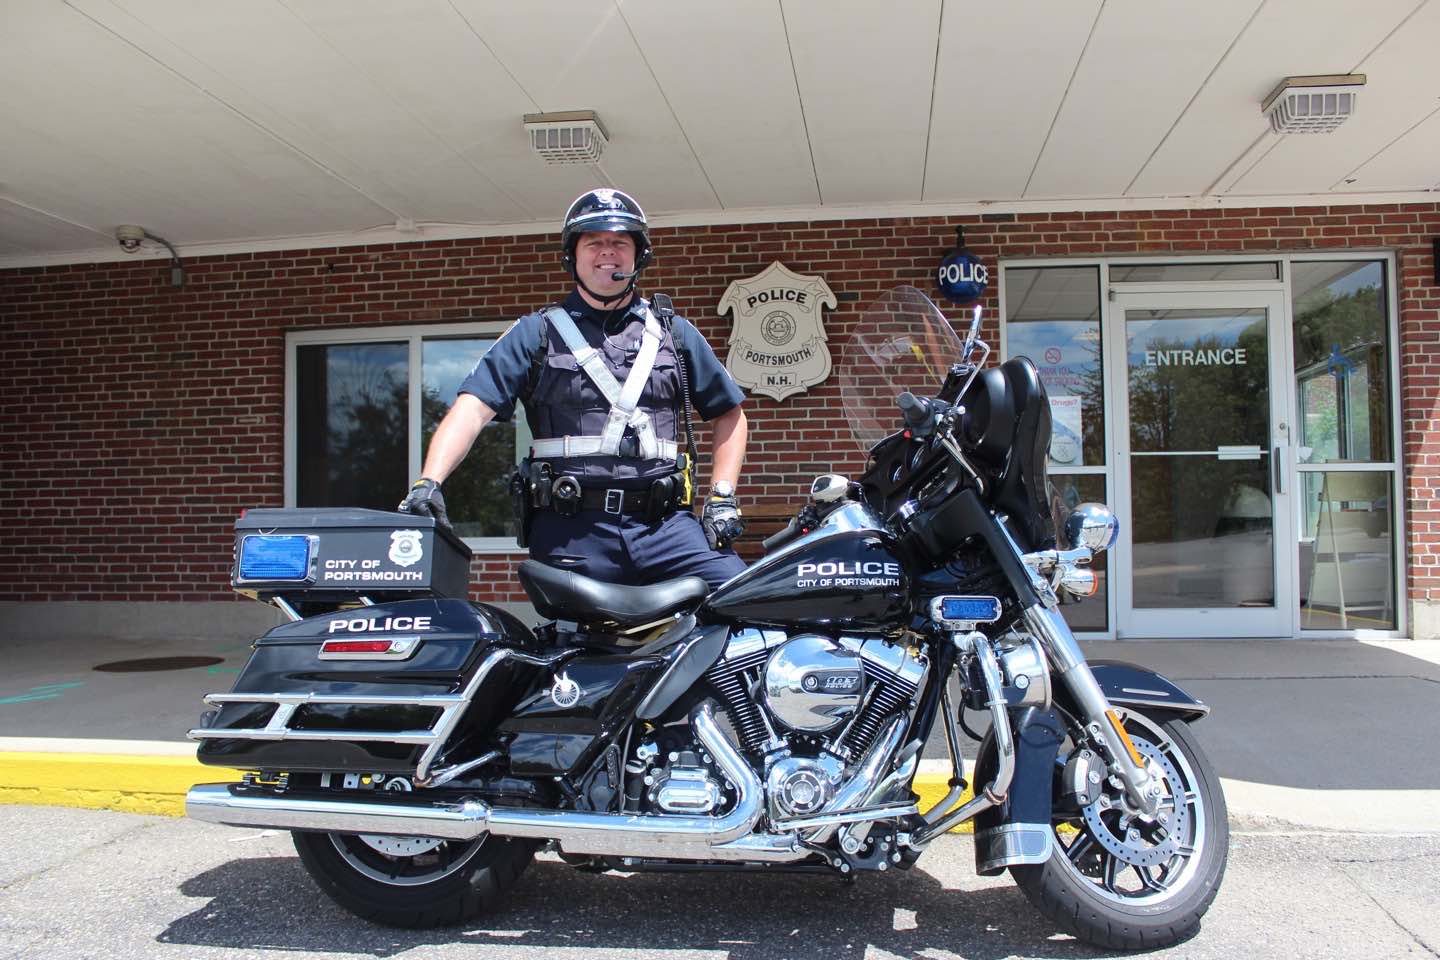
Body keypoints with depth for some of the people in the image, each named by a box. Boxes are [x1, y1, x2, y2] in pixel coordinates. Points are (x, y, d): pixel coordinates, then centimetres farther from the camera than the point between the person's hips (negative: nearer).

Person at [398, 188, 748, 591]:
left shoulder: (673, 331, 18)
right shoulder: (536, 333, 10)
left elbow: (729, 412, 22)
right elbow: (473, 407, -2)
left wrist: (722, 496, 8)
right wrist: (428, 482, -18)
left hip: (664, 523, 1)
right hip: (569, 529, -1)